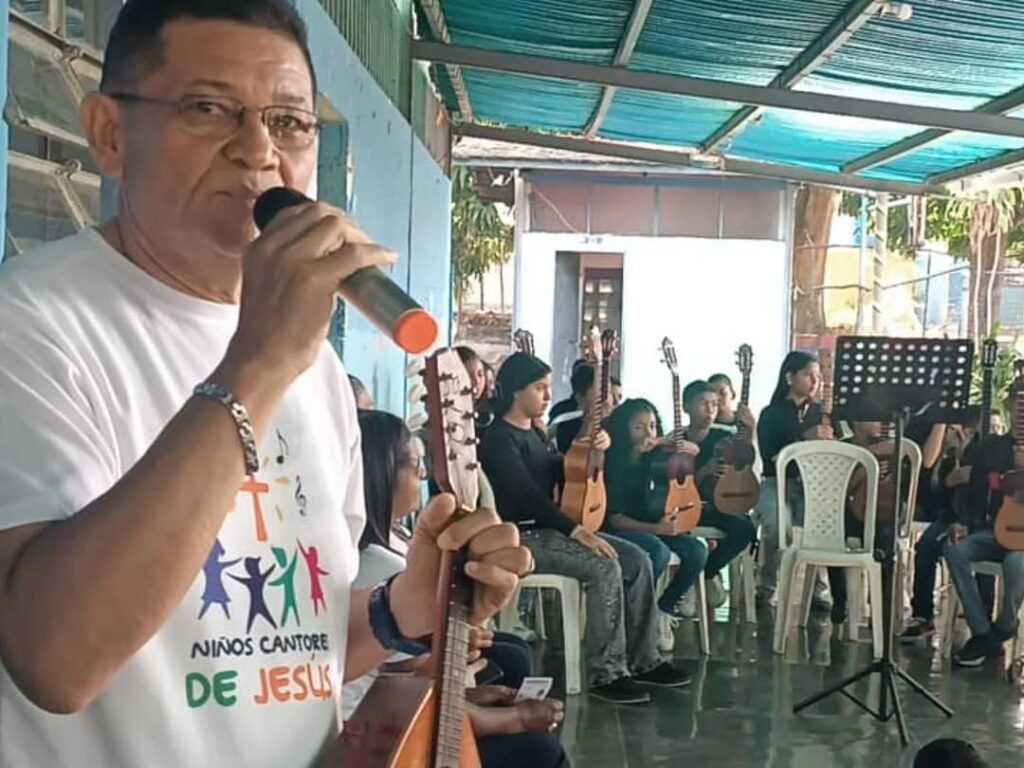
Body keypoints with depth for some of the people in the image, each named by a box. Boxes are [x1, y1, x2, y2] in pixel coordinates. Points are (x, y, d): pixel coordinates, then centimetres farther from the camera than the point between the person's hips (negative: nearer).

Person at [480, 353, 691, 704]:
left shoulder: (533, 432, 16)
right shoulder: (499, 439, -13)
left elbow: (562, 475, 22)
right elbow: (527, 495, -23)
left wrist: (592, 451, 3)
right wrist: (575, 530, -28)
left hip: (550, 527, 10)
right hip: (522, 536, -9)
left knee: (637, 559, -2)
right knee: (605, 567, -28)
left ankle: (643, 659, 3)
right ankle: (606, 673, -22)